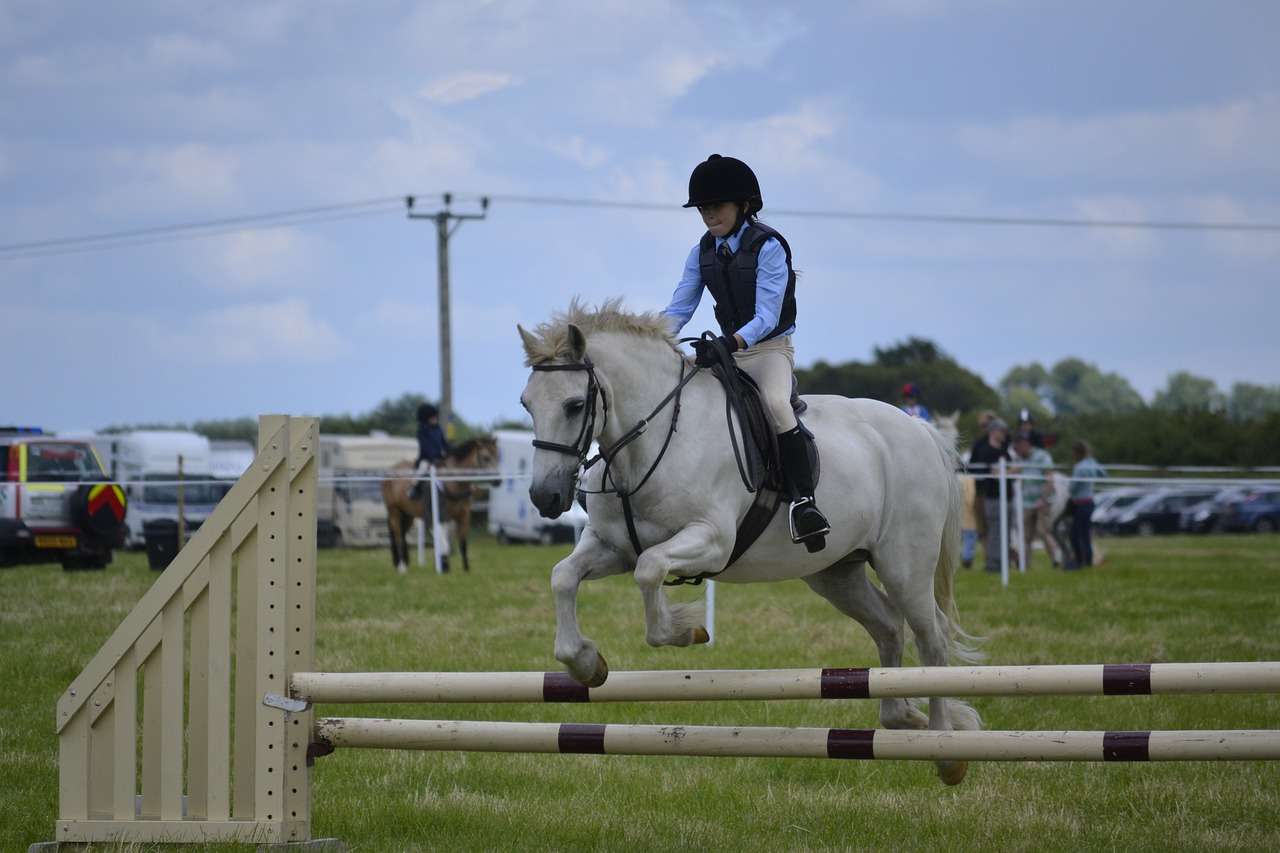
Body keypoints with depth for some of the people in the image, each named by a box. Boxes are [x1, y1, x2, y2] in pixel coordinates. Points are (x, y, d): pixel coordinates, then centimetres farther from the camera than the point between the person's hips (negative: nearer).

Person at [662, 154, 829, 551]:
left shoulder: (768, 248, -14)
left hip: (770, 347, -7)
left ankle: (803, 499, -36)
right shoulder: (702, 253, 5)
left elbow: (766, 317, -22)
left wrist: (730, 343, -39)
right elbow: (679, 309, 1)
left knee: (776, 403, -36)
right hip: (726, 350, 7)